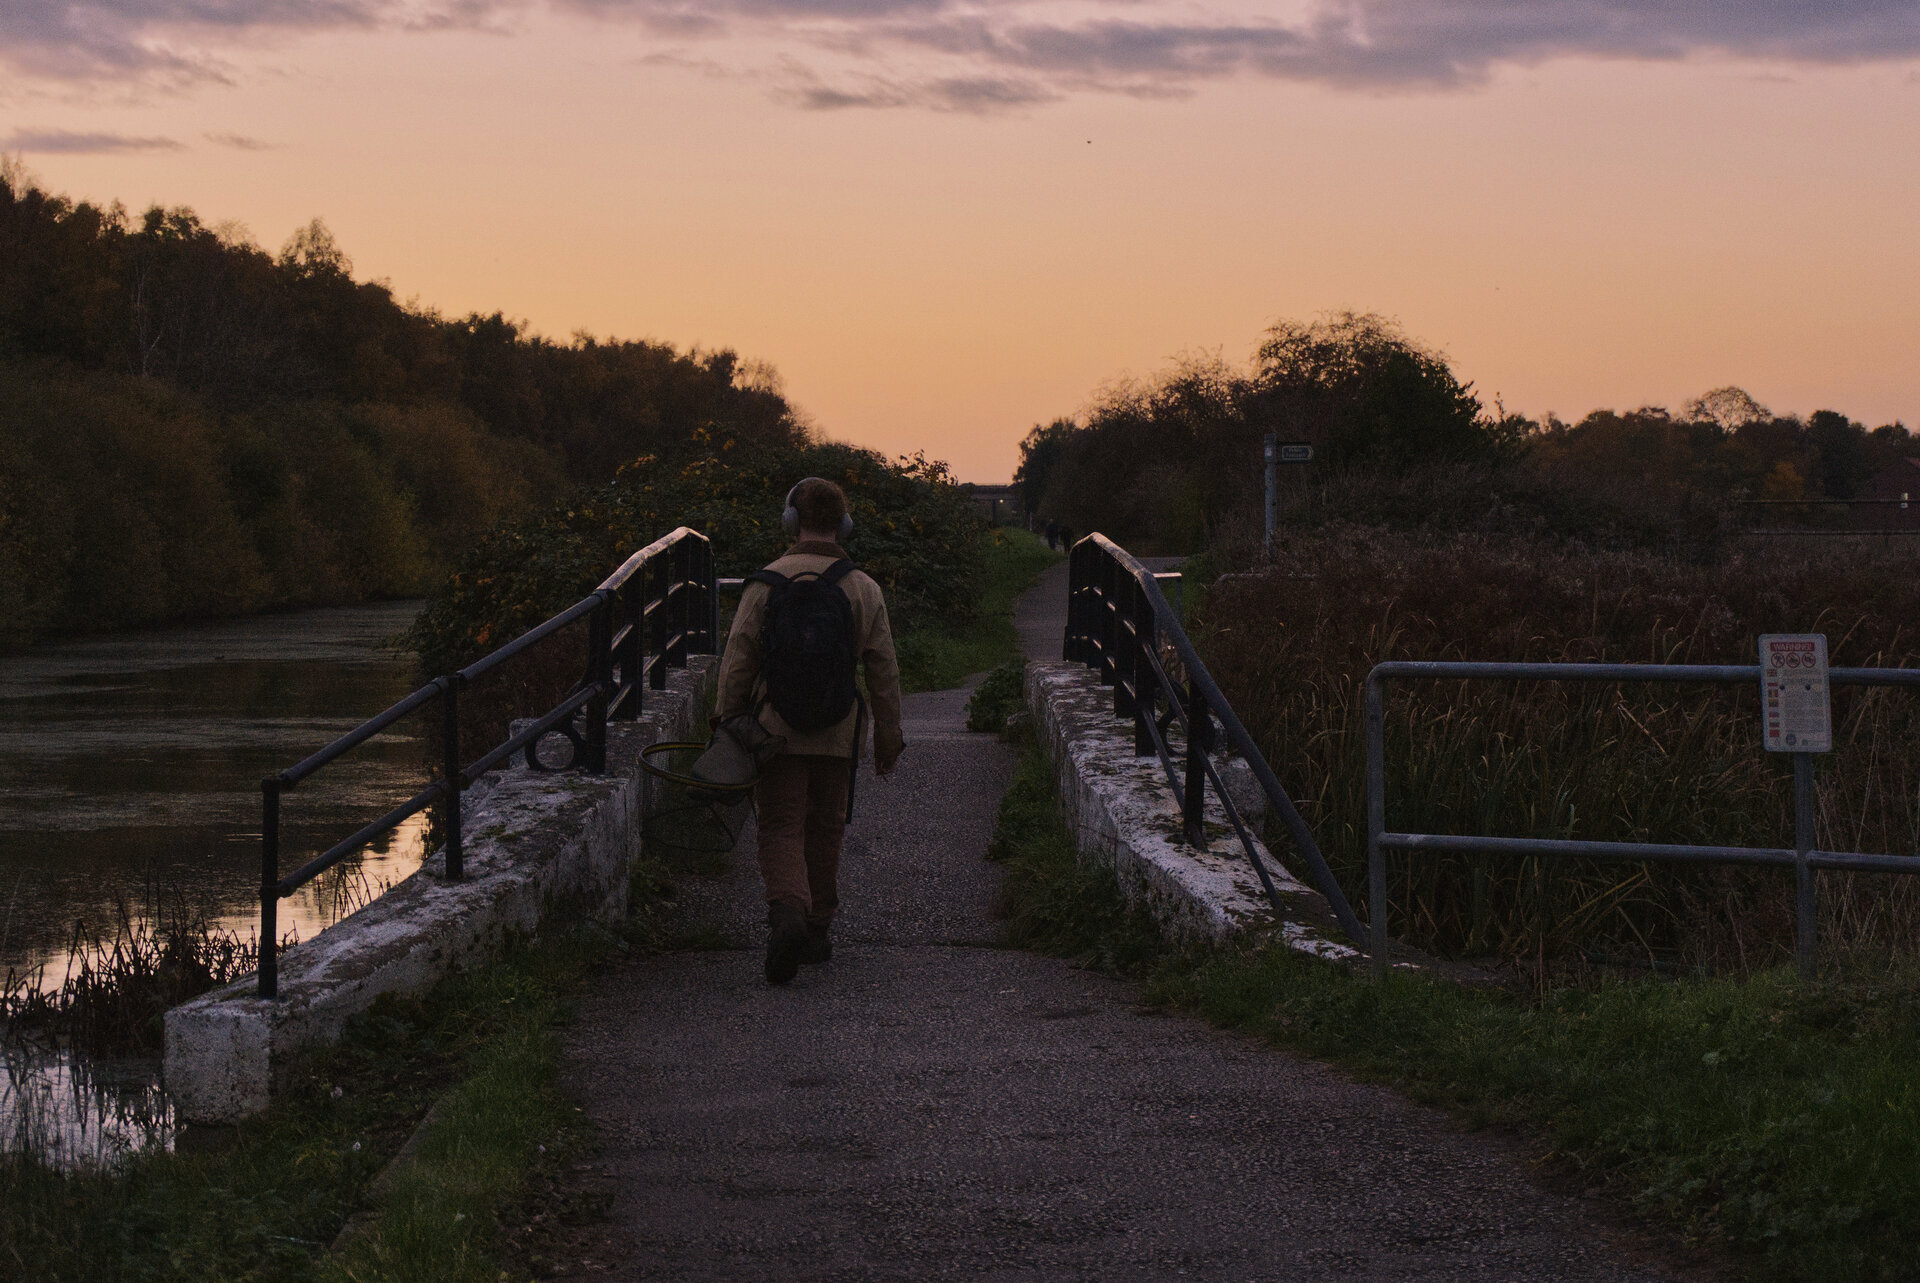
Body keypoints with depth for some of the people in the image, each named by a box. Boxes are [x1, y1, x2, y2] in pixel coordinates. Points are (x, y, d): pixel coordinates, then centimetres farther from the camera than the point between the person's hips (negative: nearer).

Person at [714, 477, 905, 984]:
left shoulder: (766, 584, -6)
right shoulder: (864, 590, 1)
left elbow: (738, 661, -6)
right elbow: (883, 670, 4)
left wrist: (727, 718, 4)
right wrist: (888, 734, 12)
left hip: (777, 731, -2)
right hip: (838, 734, 2)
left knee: (782, 829, 0)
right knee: (825, 831, 15)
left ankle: (787, 911, -24)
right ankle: (817, 930, 22)